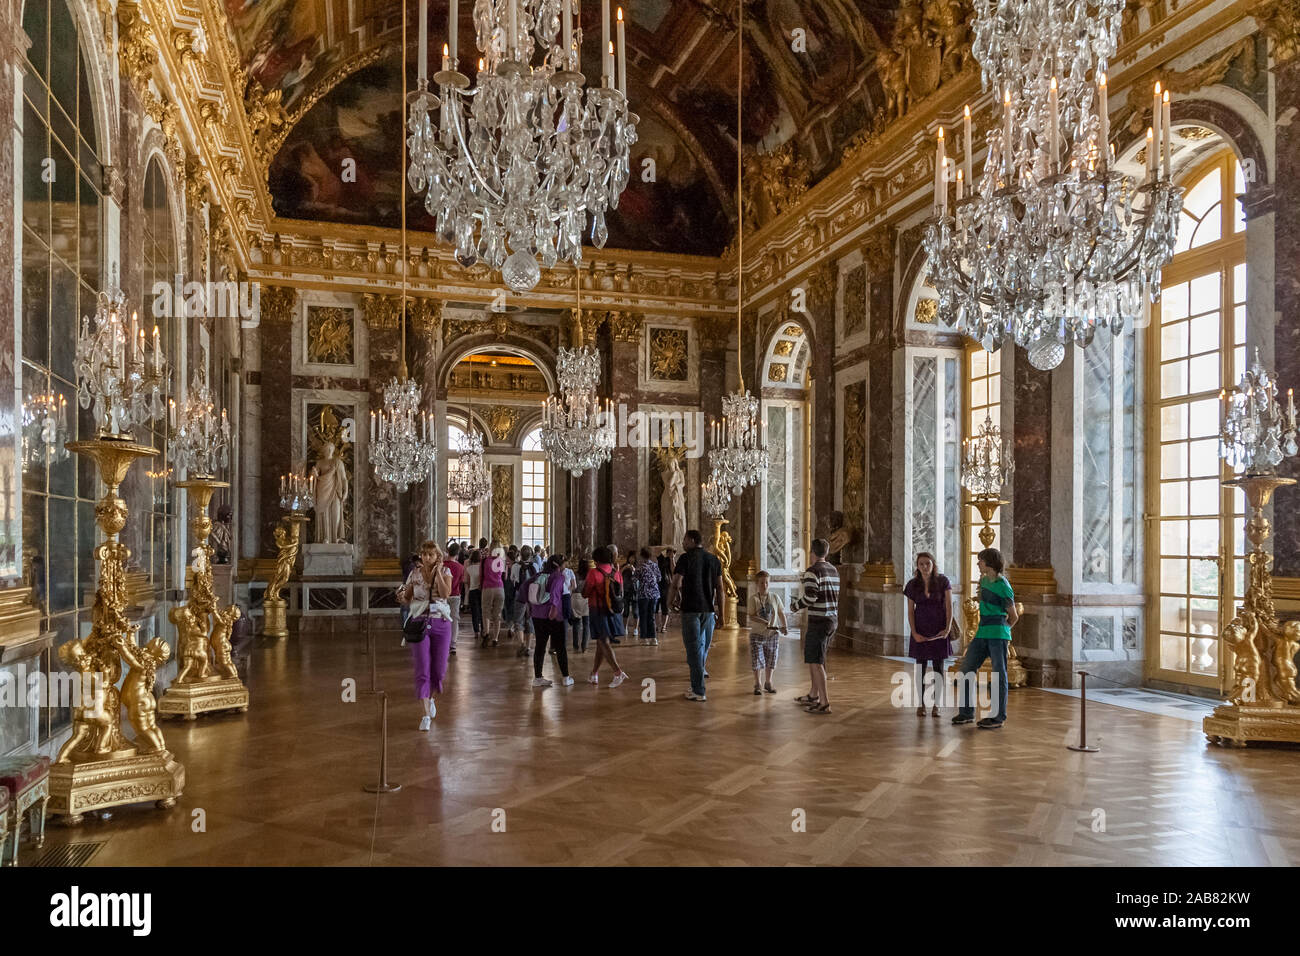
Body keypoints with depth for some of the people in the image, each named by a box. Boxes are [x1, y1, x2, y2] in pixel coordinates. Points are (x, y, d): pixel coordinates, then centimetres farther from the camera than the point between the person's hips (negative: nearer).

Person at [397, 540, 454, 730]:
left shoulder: (445, 572, 1)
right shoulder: (415, 573, 4)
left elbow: (445, 593, -17)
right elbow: (407, 600, 9)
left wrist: (437, 571, -13)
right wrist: (401, 597, -12)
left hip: (441, 623, 0)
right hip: (419, 623, 0)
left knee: (439, 670, 6)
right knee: (422, 670, -8)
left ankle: (430, 698, 36)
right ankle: (426, 714, -6)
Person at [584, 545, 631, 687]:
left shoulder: (594, 573, -14)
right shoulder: (616, 573, 3)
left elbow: (585, 593, -8)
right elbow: (621, 594, 9)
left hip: (599, 612, -6)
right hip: (614, 612, 6)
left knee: (604, 643, -4)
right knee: (601, 643, 15)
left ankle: (618, 672, -17)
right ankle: (594, 674, 23)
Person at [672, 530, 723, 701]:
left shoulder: (686, 558, -7)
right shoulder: (714, 560, 8)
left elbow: (676, 584, -15)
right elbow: (719, 587, 6)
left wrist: (679, 598, 4)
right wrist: (720, 611, 10)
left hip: (691, 609, -5)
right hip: (709, 609, 5)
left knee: (694, 648, 0)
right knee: (703, 646, 16)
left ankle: (699, 691, 1)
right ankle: (697, 685, 26)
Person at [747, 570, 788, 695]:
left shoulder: (775, 597, 2)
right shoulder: (753, 598, -6)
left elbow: (781, 613, 10)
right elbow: (752, 616, -12)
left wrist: (785, 626, -3)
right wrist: (765, 623, -25)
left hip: (773, 634, 3)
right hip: (757, 634, -3)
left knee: (770, 661, 10)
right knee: (757, 661, -4)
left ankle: (768, 683, 26)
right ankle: (757, 685, 8)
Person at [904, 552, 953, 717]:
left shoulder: (943, 581, -4)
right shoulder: (913, 585, 1)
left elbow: (949, 606, -7)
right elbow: (910, 611, 1)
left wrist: (948, 628, -19)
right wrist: (914, 633, -9)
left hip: (938, 630, -1)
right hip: (920, 630, 1)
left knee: (938, 666, 2)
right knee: (921, 666, 4)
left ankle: (936, 705, 10)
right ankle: (920, 704, 11)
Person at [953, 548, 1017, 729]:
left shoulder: (1003, 586, -10)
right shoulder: (983, 580, 12)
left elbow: (1014, 616, -2)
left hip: (998, 635, -8)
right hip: (981, 634, 8)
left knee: (999, 675, -1)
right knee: (965, 671, 6)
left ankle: (999, 718, 5)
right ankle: (966, 712, 15)